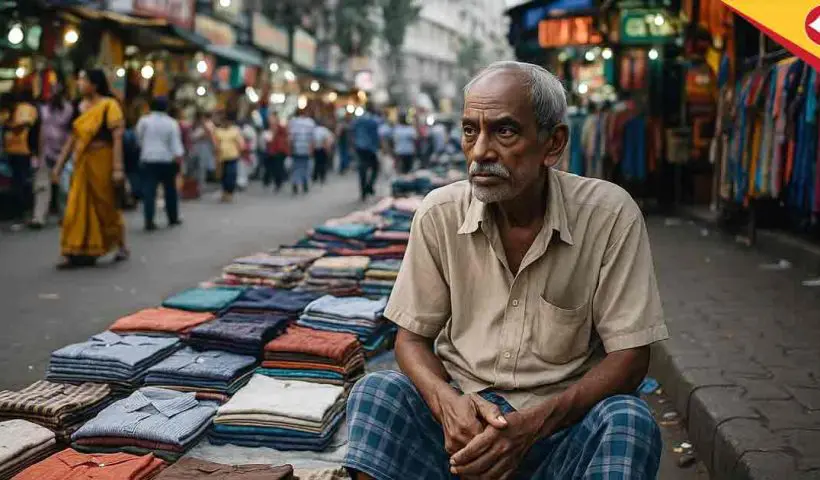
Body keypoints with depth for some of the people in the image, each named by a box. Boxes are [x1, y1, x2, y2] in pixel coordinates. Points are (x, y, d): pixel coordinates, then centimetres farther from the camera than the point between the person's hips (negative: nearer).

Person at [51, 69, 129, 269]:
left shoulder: (109, 105, -9)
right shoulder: (81, 107, 10)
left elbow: (117, 138, -15)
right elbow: (73, 138, 13)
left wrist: (118, 168, -22)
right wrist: (59, 164, 11)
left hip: (102, 161, -6)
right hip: (82, 163, 6)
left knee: (107, 206, 5)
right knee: (78, 207, 2)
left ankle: (122, 247, 23)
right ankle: (78, 253, 6)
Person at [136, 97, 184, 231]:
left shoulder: (144, 121, 1)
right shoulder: (172, 123, -1)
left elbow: (139, 138, 11)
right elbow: (175, 142, -8)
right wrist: (178, 156, -10)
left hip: (148, 159, 0)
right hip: (167, 160, 0)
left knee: (149, 191, -4)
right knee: (170, 189, 14)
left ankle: (149, 221, -13)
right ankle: (173, 218, 23)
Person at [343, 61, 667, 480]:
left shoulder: (609, 214, -11)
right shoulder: (440, 214, -4)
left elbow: (629, 357, -9)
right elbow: (412, 337, 3)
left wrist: (534, 422, -24)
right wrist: (446, 401, -21)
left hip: (561, 418, -1)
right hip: (460, 411, 1)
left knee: (628, 421, -31)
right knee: (374, 394, -25)